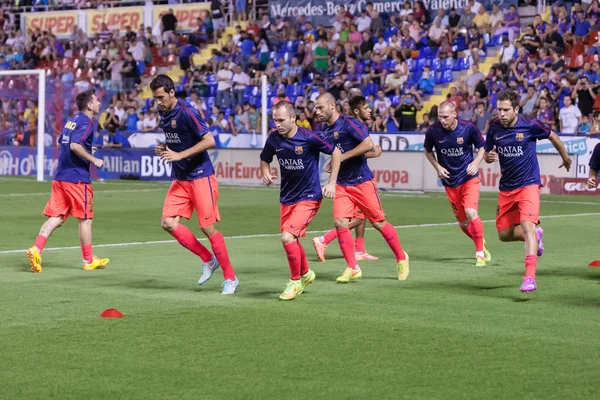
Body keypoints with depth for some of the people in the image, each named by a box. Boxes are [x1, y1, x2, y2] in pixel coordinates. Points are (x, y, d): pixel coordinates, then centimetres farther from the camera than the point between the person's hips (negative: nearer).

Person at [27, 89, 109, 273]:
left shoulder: (72, 120, 15)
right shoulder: (87, 123, -12)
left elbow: (60, 143, 25)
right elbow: (75, 145, -25)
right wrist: (94, 160, -16)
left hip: (60, 176, 8)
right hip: (77, 178, -8)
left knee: (56, 217, 5)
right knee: (85, 219, 4)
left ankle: (36, 249, -11)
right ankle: (89, 260, 12)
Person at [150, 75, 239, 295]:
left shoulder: (186, 112, -17)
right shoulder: (164, 113, 8)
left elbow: (209, 141, -21)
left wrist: (179, 155, -22)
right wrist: (164, 148, 2)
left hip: (201, 176, -8)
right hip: (180, 179, 8)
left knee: (208, 227, -7)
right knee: (168, 223, -4)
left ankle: (230, 278, 6)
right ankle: (208, 260, 12)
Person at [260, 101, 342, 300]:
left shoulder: (308, 138, -18)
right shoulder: (274, 140, -5)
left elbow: (336, 153, -7)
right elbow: (264, 160, 13)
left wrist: (332, 183, -9)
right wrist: (266, 174, -9)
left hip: (308, 197, -6)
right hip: (287, 198, 6)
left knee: (287, 237, -20)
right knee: (292, 240, 17)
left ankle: (295, 281, 1)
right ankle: (306, 274, 45)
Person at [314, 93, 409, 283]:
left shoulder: (348, 123, -14)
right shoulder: (325, 131, 10)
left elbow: (368, 144, -24)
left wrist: (342, 157, -22)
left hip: (362, 181, -6)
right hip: (342, 184, 6)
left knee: (379, 222, 1)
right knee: (340, 221, -10)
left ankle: (401, 258, 21)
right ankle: (353, 268, -2)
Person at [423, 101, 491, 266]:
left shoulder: (468, 128, -14)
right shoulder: (433, 131, -11)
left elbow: (482, 147, 2)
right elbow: (427, 151, 8)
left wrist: (476, 162, -15)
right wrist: (437, 167, -6)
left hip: (469, 178, -3)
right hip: (450, 181, 3)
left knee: (470, 212, -22)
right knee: (463, 223, 7)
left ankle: (480, 253, -9)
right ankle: (481, 243, 37)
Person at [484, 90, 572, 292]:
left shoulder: (530, 125, -12)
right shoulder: (494, 128, -2)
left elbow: (552, 136, 7)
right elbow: (487, 154, 12)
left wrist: (565, 157, 21)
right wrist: (489, 156, -14)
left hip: (528, 185, -5)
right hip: (506, 188, 5)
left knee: (527, 225, -24)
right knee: (504, 234, 7)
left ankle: (530, 277, -30)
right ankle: (535, 234, 38)